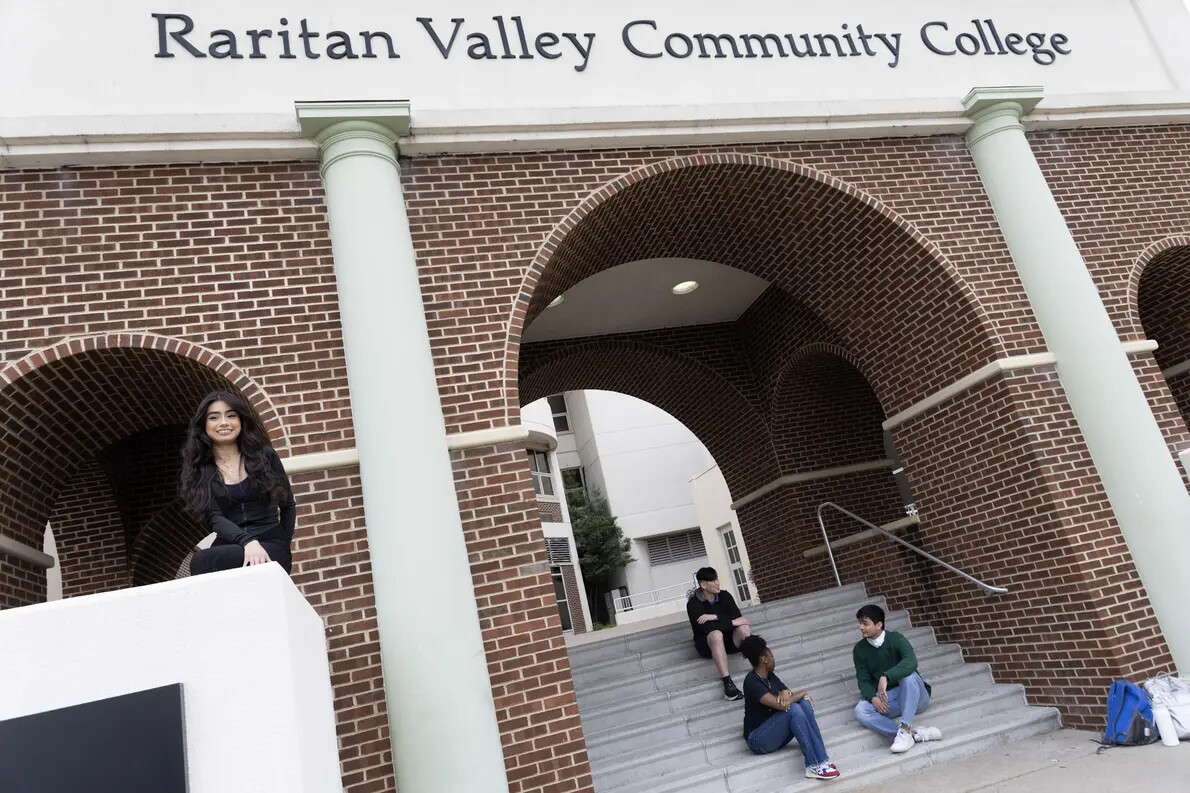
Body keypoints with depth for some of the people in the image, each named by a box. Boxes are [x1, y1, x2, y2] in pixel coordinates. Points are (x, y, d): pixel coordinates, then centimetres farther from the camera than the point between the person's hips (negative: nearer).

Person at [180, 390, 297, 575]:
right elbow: (215, 519, -7)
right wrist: (247, 542, -27)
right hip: (228, 548, 1)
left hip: (270, 546, -1)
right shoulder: (198, 470, 7)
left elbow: (288, 505, 14)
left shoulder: (265, 456, 8)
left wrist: (282, 546, 1)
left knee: (201, 562, -29)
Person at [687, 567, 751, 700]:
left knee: (744, 628, -29)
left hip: (729, 639, 3)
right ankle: (727, 683, -44)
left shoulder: (725, 596, -2)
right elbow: (706, 628, -28)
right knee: (716, 634, -39)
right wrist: (732, 622, -27)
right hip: (707, 644, -3)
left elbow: (737, 617, -14)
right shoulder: (693, 603, -15)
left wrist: (715, 617, -27)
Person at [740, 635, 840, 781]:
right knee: (793, 709, -29)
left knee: (804, 703, -14)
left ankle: (821, 757, -22)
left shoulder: (770, 676, 10)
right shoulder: (752, 682, -20)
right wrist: (802, 693, -13)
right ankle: (815, 765, -30)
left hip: (777, 734, 8)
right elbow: (780, 704, -30)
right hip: (758, 739, -8)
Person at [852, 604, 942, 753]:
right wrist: (873, 698, -21)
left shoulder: (895, 639, -10)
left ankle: (905, 730, -42)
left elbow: (911, 662, -29)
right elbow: (863, 680, 0)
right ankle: (916, 733, -37)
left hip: (914, 696, -3)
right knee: (860, 710, -27)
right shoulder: (859, 649, 3)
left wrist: (885, 677, -42)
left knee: (908, 675, -36)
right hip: (888, 699, 3)